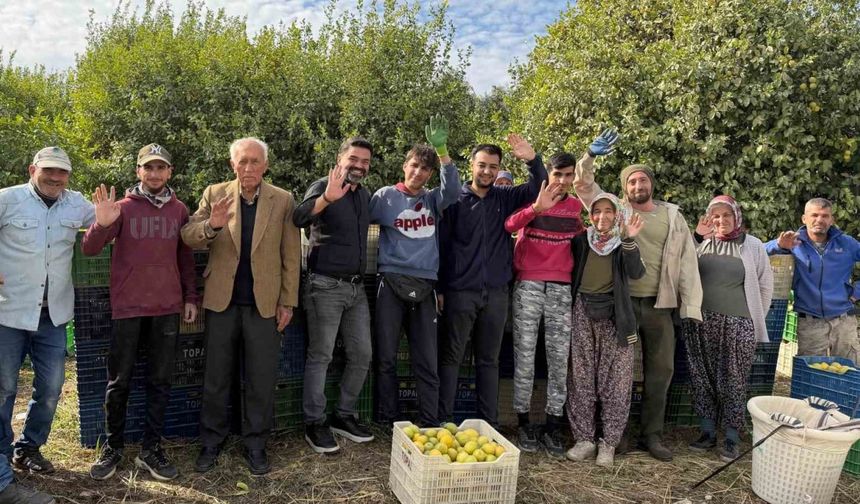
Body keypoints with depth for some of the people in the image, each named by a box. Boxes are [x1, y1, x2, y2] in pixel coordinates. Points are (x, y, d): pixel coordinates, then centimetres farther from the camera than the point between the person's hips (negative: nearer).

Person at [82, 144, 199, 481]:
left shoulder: (179, 210, 8)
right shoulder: (123, 207, 0)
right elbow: (88, 249, -6)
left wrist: (190, 297, 8)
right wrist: (101, 224, -26)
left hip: (167, 309, 2)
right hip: (127, 308, -2)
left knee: (160, 381, 7)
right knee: (119, 381, 6)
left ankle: (151, 450, 17)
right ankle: (113, 448, 20)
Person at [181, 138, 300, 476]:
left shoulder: (283, 201, -1)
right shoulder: (214, 194, 1)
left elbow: (291, 256, 0)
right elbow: (187, 236, -3)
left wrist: (288, 302, -3)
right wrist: (211, 225, -24)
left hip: (264, 302, -1)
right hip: (221, 300, 1)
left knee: (261, 379, 8)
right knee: (216, 377, 12)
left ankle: (255, 444, 23)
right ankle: (211, 441, 28)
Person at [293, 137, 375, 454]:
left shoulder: (365, 195, 13)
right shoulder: (323, 187, -8)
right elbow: (299, 218, -28)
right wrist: (328, 197, -45)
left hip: (356, 287, 7)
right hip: (326, 286, -7)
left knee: (362, 355, 10)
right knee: (320, 356, 1)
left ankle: (344, 416, 25)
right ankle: (314, 424, 14)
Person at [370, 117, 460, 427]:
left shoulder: (433, 200, 12)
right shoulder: (386, 196, 6)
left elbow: (453, 189, -7)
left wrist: (441, 149, -13)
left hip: (424, 286, 2)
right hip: (391, 283, -2)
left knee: (427, 361, 4)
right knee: (386, 357, 3)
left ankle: (430, 423, 11)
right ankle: (386, 421, 14)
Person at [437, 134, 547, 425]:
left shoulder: (505, 198, 7)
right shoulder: (456, 199, -3)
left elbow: (539, 189, 2)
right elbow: (442, 245, -3)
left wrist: (532, 160, -16)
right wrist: (440, 288, -4)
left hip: (496, 293, 4)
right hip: (461, 292, -3)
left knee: (489, 360, 11)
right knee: (452, 357, 3)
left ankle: (489, 421, 19)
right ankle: (444, 419, 11)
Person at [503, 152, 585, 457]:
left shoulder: (575, 206, 13)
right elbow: (508, 226, -19)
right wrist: (536, 208, -33)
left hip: (562, 289, 3)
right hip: (528, 286, -3)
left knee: (559, 360, 3)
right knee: (524, 357, 1)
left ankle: (553, 426, 11)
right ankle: (523, 422, 12)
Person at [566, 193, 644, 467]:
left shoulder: (622, 244, 3)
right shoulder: (580, 241, 6)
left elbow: (636, 273, -15)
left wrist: (629, 240, -26)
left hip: (614, 316, -1)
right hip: (583, 313, 1)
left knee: (616, 381, 0)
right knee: (580, 379, 4)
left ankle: (609, 442, 11)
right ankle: (584, 439, 14)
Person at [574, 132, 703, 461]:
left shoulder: (673, 216, 9)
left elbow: (688, 262, 6)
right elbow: (584, 186, 1)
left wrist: (691, 306, -1)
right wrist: (591, 156, -17)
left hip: (660, 305, 2)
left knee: (661, 370, 8)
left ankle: (652, 434, 21)